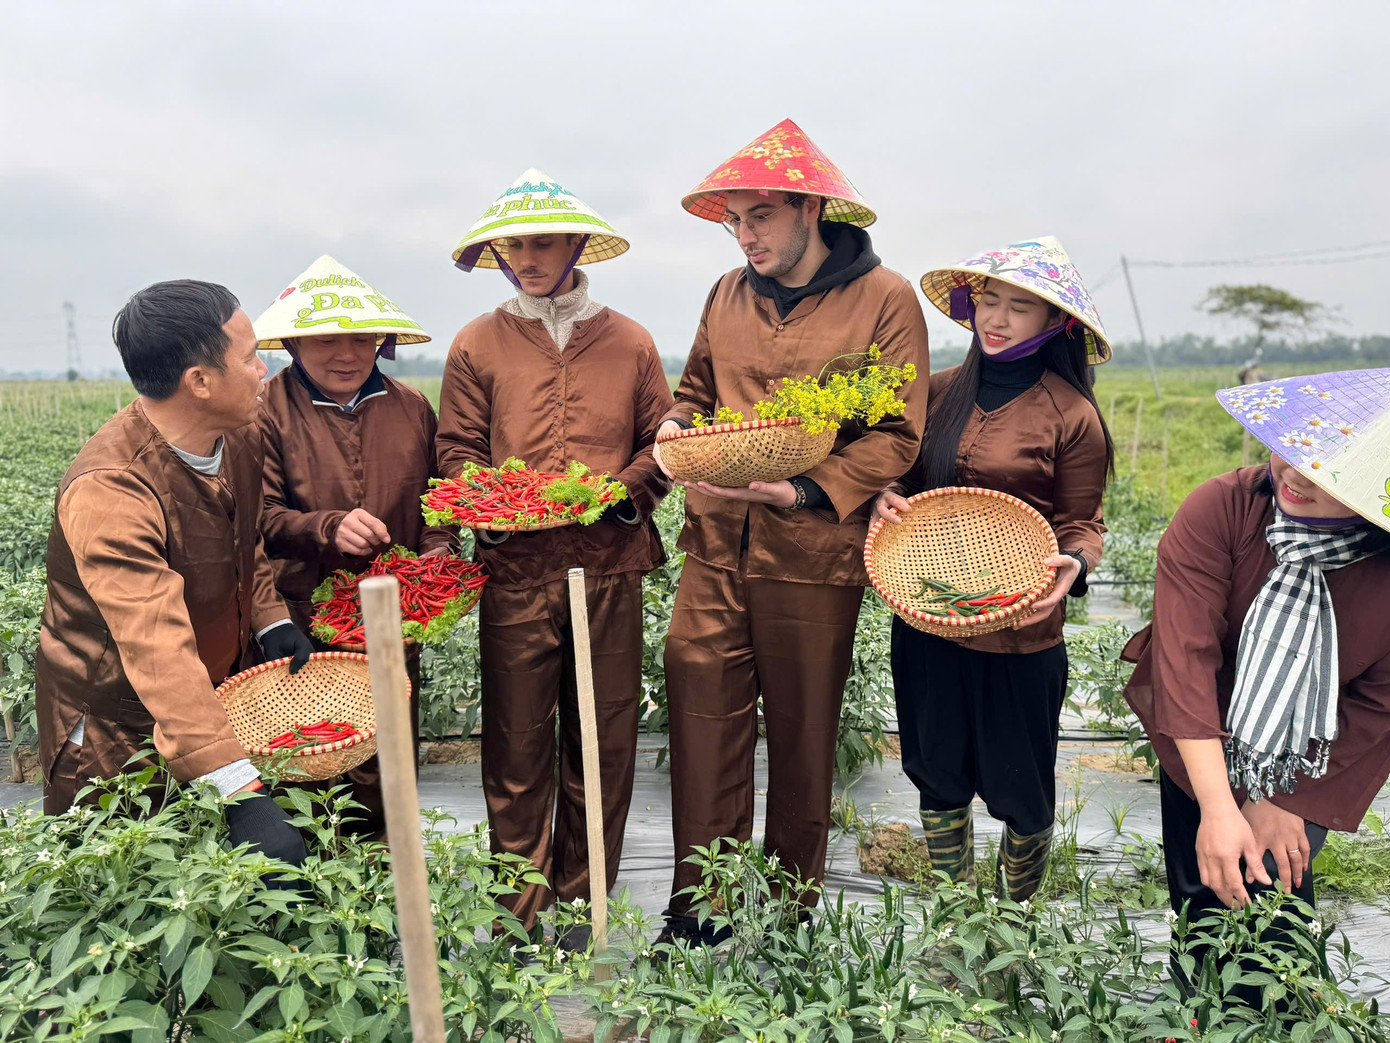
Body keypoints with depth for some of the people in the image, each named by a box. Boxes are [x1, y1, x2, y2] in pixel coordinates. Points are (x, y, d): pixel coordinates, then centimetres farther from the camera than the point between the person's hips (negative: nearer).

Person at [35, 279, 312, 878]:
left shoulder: (240, 436, -4)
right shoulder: (109, 491, -31)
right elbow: (160, 654, -40)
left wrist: (272, 621, -4)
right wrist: (242, 794, -45)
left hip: (214, 702, 7)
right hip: (115, 729, -7)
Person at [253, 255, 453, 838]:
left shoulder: (411, 408, 9)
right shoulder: (269, 412, -4)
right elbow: (261, 517, -9)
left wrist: (437, 548, -4)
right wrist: (327, 527, -26)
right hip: (302, 623, -3)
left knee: (387, 774, 12)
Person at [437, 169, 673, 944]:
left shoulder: (629, 342, 11)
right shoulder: (479, 344, 9)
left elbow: (663, 443, 11)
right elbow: (458, 453, 7)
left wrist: (623, 488, -8)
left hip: (611, 565, 1)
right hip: (516, 568, -1)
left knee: (604, 740, 7)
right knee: (517, 744, 3)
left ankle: (584, 904, 24)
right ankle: (521, 913, 20)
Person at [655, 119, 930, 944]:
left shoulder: (885, 300, -2)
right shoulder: (728, 294, 12)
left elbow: (897, 435, -7)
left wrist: (804, 490, -18)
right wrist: (676, 429, 2)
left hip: (814, 549, -3)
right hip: (717, 542, 4)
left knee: (804, 732, 8)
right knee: (702, 706, 0)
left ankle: (792, 913, 27)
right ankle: (697, 904, 16)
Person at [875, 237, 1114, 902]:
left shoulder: (1072, 415, -7)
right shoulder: (942, 391, 5)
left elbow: (1082, 524, -1)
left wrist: (1073, 563, -23)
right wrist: (889, 497, -6)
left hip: (1018, 632, -4)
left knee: (1018, 790, 12)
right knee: (938, 777, 17)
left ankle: (1019, 917, 41)